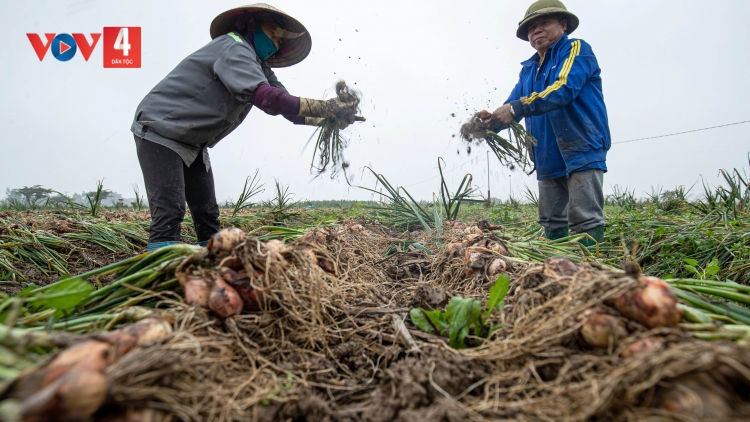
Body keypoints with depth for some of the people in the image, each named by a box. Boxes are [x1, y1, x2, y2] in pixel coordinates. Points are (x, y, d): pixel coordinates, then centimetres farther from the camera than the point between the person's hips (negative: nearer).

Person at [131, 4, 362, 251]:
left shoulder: (258, 67, 9)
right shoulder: (234, 47, -19)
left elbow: (288, 107, 1)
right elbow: (266, 97, -35)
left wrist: (332, 117, -13)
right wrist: (326, 107, -34)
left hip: (191, 143, 9)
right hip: (159, 130, -9)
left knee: (208, 215, 6)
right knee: (169, 216, -17)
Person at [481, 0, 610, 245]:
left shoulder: (577, 50, -1)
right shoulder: (528, 69, 18)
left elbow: (563, 89, -19)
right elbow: (513, 106, 8)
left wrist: (517, 108, -28)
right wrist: (492, 121, -14)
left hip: (582, 151, -6)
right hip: (548, 159, 7)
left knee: (585, 220, -9)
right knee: (552, 223, 9)